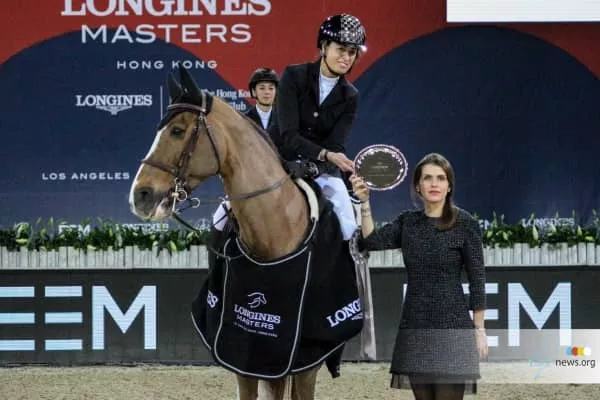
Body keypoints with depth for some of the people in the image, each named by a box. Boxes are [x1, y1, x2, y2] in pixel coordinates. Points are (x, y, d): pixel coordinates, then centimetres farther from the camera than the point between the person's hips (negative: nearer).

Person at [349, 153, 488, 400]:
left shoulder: (465, 223, -4)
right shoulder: (407, 222, 10)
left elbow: (477, 280, -4)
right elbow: (372, 241, -1)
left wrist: (479, 330, -6)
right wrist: (364, 203, -13)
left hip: (452, 327, -5)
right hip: (414, 328, 5)